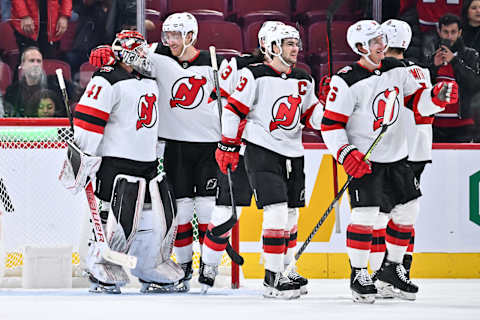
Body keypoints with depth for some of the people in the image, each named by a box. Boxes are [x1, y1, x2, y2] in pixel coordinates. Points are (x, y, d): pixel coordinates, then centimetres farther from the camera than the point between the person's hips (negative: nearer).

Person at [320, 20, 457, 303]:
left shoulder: (397, 70, 3)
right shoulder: (347, 81, -16)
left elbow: (417, 101, 10)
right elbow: (331, 124, -14)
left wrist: (437, 96, -11)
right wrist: (346, 154, -24)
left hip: (397, 156, 7)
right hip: (364, 160, -7)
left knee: (407, 210, 9)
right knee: (365, 214, -14)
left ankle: (393, 268, 25)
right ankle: (358, 275, -1)